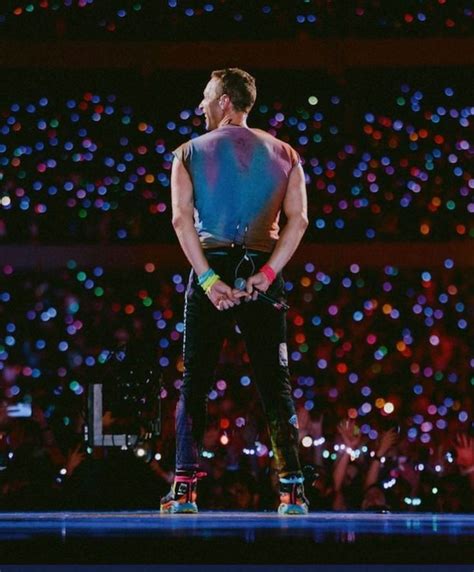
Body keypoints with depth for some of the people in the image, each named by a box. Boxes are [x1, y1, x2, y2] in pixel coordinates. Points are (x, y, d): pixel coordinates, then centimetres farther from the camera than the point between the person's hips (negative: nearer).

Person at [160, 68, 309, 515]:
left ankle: (185, 488, -4)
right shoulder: (283, 154, 9)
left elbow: (181, 219, -8)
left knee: (195, 382, 4)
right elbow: (297, 219, -3)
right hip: (263, 270, 1)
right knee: (275, 382, 4)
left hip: (210, 269, -1)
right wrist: (267, 273, -9)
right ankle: (292, 490, -4)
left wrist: (209, 279, -12)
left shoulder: (190, 153, 4)